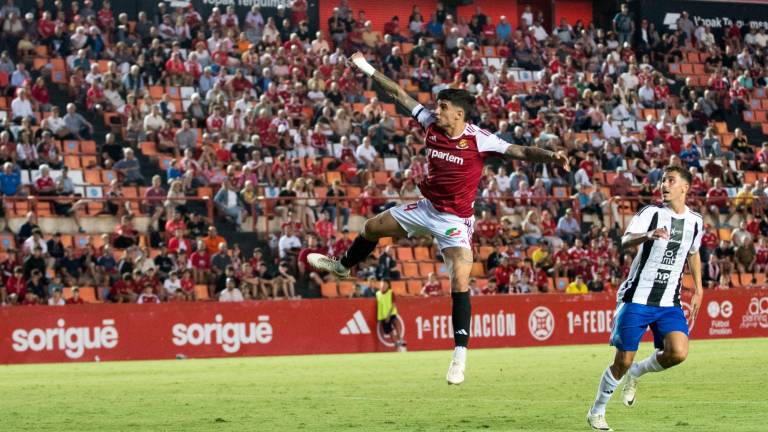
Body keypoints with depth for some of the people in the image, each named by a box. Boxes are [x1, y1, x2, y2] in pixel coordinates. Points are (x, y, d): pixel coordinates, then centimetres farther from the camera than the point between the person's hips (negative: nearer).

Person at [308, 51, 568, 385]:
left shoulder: (478, 140, -21)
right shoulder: (431, 124, -6)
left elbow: (520, 152, -25)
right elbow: (400, 95, 2)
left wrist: (550, 156, -43)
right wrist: (367, 69, 5)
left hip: (455, 219, -7)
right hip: (427, 207, 7)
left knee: (460, 282, -19)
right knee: (373, 227, 20)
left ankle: (460, 357, -18)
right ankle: (343, 266, 54)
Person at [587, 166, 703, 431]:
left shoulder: (695, 221, 7)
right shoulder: (651, 213, -7)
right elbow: (626, 241, -24)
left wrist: (698, 289, 22)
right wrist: (648, 235, -45)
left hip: (669, 304, 3)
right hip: (637, 298, -3)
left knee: (678, 352, -19)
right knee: (623, 362, -1)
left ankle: (637, 373, 12)